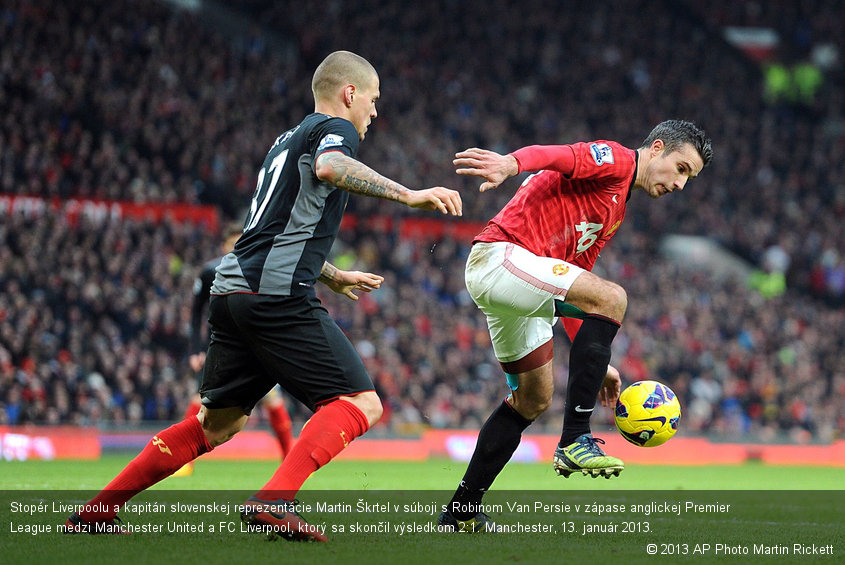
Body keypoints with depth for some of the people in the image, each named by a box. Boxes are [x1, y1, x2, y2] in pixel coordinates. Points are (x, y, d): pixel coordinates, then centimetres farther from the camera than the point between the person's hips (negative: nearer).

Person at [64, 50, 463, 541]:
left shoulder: (289, 140, 29)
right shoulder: (335, 129, 1)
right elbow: (329, 167, -26)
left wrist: (334, 276, 51)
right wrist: (408, 195, -30)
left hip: (233, 288, 9)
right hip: (279, 295, -9)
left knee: (217, 424, 18)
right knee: (362, 403, -9)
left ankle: (94, 513, 16)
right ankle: (274, 502, -26)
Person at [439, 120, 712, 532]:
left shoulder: (616, 212, 27)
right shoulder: (614, 160, -2)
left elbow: (571, 294, 28)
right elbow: (557, 156, -25)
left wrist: (596, 363, 24)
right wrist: (510, 163, -46)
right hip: (501, 255, -11)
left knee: (534, 398, 17)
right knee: (612, 298, -24)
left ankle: (462, 511, 24)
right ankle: (575, 440, -24)